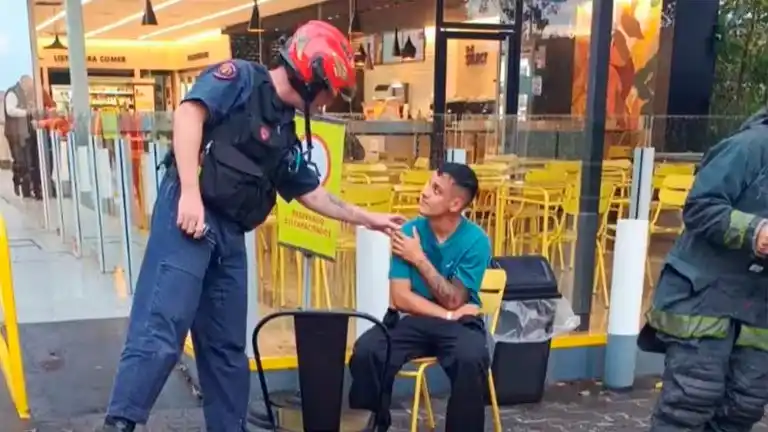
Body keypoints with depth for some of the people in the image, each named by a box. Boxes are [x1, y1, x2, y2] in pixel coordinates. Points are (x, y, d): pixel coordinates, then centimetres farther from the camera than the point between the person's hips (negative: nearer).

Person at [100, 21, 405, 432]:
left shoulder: (285, 134, 23)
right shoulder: (239, 77, 1)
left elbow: (313, 194, 28)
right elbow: (188, 113, -15)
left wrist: (368, 218, 31)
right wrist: (190, 192, -24)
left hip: (229, 233, 8)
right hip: (188, 214, -8)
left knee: (227, 348, 11)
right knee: (161, 330, -18)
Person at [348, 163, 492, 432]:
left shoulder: (476, 241, -9)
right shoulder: (408, 232, -5)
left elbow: (453, 302, -12)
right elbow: (401, 298, -8)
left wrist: (419, 259, -14)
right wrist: (448, 315, -14)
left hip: (458, 324, -1)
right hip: (412, 320, 2)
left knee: (471, 360, -34)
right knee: (365, 351, -25)